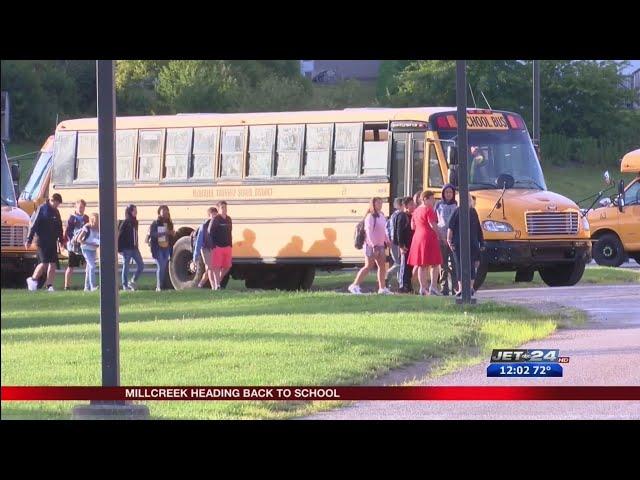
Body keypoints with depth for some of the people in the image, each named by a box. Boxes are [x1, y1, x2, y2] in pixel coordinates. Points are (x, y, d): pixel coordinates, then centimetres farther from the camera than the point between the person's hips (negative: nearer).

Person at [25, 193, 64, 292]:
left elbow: (59, 227, 24)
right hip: (43, 242, -7)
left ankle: (49, 285, 6)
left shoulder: (56, 212, 14)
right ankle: (33, 279, 8)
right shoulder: (42, 209, -7)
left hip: (52, 242, 7)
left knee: (53, 263, 1)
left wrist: (61, 240, 22)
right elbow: (34, 225, -10)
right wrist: (29, 240, -14)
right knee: (44, 263, -11)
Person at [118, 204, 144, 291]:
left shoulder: (135, 222, 11)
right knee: (126, 267, 0)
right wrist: (120, 249, -15)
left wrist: (136, 246, 13)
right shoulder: (125, 223, -10)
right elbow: (120, 235, -11)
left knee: (141, 265, 2)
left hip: (134, 248, 7)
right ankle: (125, 286, 6)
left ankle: (133, 281, 16)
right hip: (126, 248, -7)